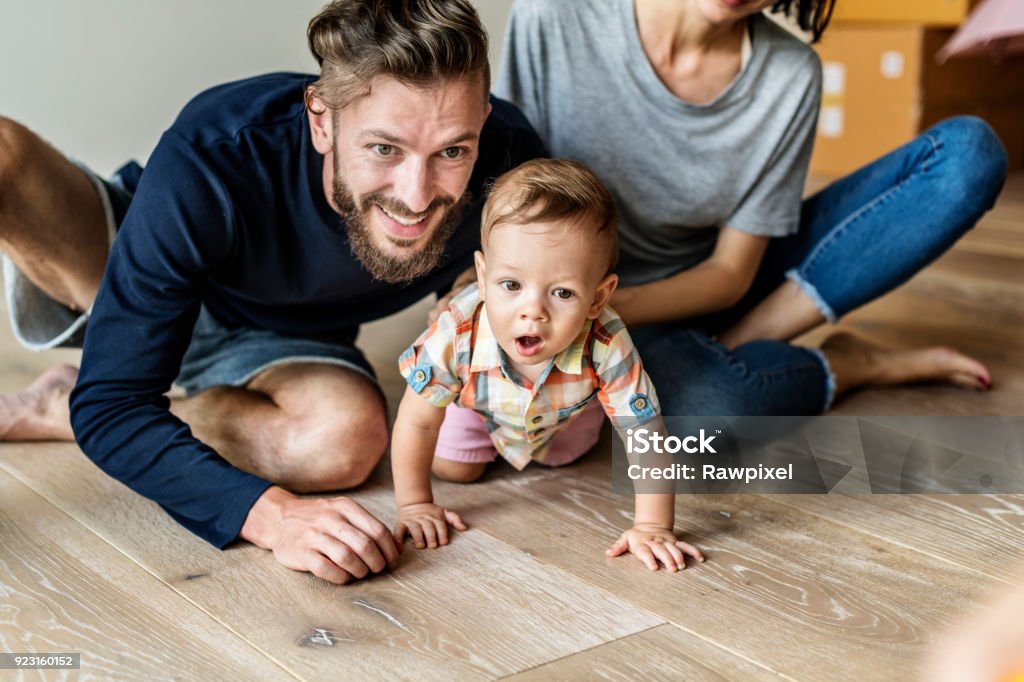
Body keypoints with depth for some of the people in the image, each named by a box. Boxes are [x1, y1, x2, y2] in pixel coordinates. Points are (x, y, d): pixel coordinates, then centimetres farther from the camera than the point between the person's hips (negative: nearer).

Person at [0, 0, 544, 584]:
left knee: (348, 440, -33)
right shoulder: (206, 168, -40)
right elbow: (112, 406, -38)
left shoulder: (505, 156, -31)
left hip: (267, 339, 3)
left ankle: (57, 407, -7)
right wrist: (272, 514, -52)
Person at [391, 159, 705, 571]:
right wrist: (415, 506, -25)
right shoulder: (456, 334, -46)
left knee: (563, 456, 25)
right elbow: (417, 423, -31)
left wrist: (653, 528, -40)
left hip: (564, 414, 1)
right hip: (477, 402, -1)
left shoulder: (605, 349, -47)